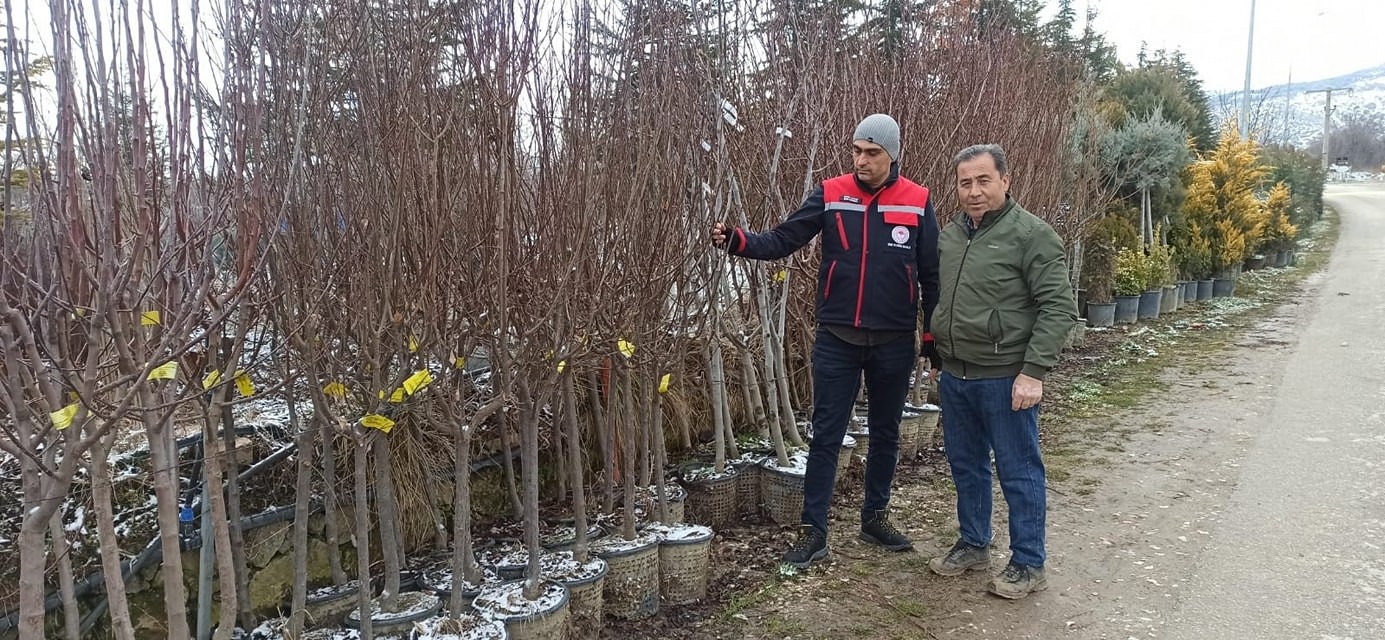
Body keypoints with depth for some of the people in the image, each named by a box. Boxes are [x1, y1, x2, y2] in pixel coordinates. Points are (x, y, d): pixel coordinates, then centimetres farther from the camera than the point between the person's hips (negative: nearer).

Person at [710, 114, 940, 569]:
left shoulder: (917, 203, -2)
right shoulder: (831, 195, -3)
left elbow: (932, 275, 3)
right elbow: (782, 241, -9)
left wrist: (934, 336, 4)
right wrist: (736, 240, -26)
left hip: (895, 343, 1)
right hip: (837, 340, -1)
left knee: (885, 434, 15)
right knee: (826, 436, 3)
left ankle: (875, 517, 32)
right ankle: (813, 530, 12)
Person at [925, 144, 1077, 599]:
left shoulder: (1031, 234, -11)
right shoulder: (950, 234, 10)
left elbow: (1058, 308, -15)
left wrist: (1033, 372, -19)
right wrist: (938, 355, 19)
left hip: (1005, 378, -7)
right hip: (955, 375, 7)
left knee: (1019, 473, 4)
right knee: (966, 466, 18)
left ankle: (1028, 565, 17)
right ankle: (973, 545, 34)